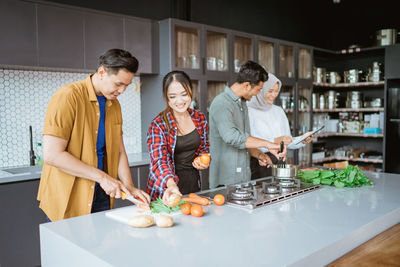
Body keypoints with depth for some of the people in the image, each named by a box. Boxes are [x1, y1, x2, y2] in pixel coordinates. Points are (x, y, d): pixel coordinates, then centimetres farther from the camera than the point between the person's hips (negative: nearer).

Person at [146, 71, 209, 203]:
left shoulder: (200, 119, 0)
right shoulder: (158, 125, -15)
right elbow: (159, 160, -25)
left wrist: (203, 162, -6)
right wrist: (171, 184, -43)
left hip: (193, 182, 5)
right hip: (166, 189, -4)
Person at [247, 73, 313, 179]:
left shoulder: (279, 111, 12)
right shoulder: (249, 111, -10)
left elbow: (288, 142, 13)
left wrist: (302, 141, -5)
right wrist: (274, 141, -25)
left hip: (278, 162, 6)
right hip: (257, 163, -5)